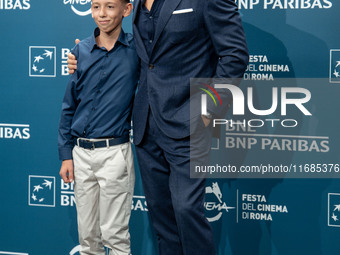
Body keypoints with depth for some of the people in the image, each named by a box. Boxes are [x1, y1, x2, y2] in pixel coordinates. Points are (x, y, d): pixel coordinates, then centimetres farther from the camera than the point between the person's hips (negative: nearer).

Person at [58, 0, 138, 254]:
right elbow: (69, 106, 9)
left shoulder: (137, 49, -4)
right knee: (87, 233, 13)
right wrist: (66, 154, 6)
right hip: (81, 153, 3)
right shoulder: (80, 51, 4)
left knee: (115, 234, 2)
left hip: (114, 152, -3)